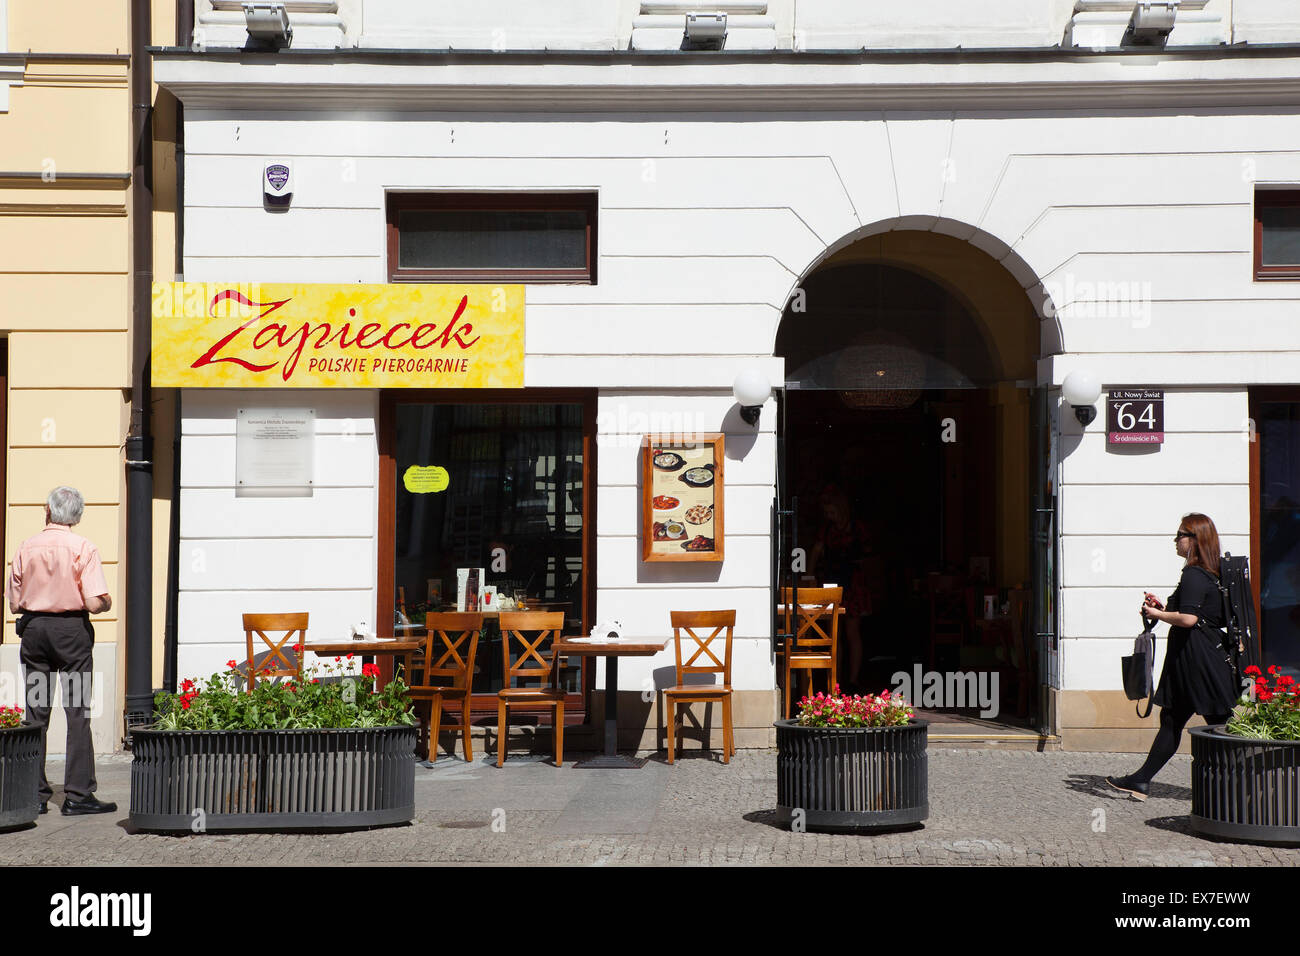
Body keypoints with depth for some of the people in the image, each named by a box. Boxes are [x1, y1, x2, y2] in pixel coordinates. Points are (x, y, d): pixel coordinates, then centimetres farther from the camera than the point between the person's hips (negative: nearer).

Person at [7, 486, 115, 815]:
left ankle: (35, 793, 11)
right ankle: (78, 794, -2)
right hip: (72, 630, -3)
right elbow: (95, 603, -16)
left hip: (33, 628, 4)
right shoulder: (83, 549, -9)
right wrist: (107, 602, 6)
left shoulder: (26, 548, 1)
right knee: (78, 713, 0)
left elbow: (15, 604, 4)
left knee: (35, 712, 9)